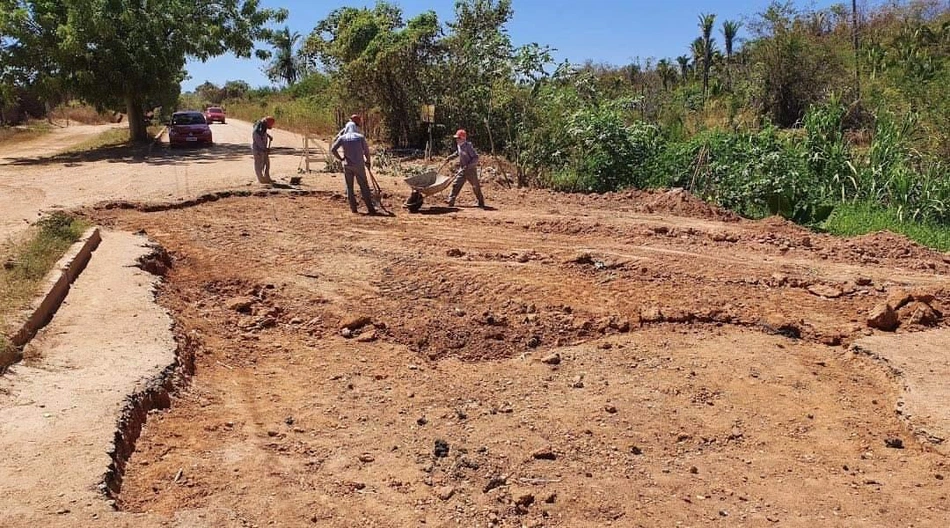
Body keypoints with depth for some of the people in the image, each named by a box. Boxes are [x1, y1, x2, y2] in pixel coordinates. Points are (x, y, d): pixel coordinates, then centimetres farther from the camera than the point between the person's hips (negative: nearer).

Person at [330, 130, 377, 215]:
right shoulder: (360, 137, 3)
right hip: (359, 165, -1)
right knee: (364, 186, 1)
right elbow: (366, 150, 4)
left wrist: (340, 158, 8)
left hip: (347, 165, 1)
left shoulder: (342, 137, 5)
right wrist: (368, 162, 19)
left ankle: (353, 208, 8)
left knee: (349, 187, 10)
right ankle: (370, 208, -4)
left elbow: (333, 149, -3)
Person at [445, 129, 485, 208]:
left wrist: (468, 165, -30)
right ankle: (451, 200, 0)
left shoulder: (468, 147, -21)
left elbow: (476, 158, -23)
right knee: (456, 184, 0)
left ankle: (481, 202, 17)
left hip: (471, 170, -7)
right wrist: (450, 157, 18)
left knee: (476, 186, 4)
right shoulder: (459, 146, 4)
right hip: (462, 169, 7)